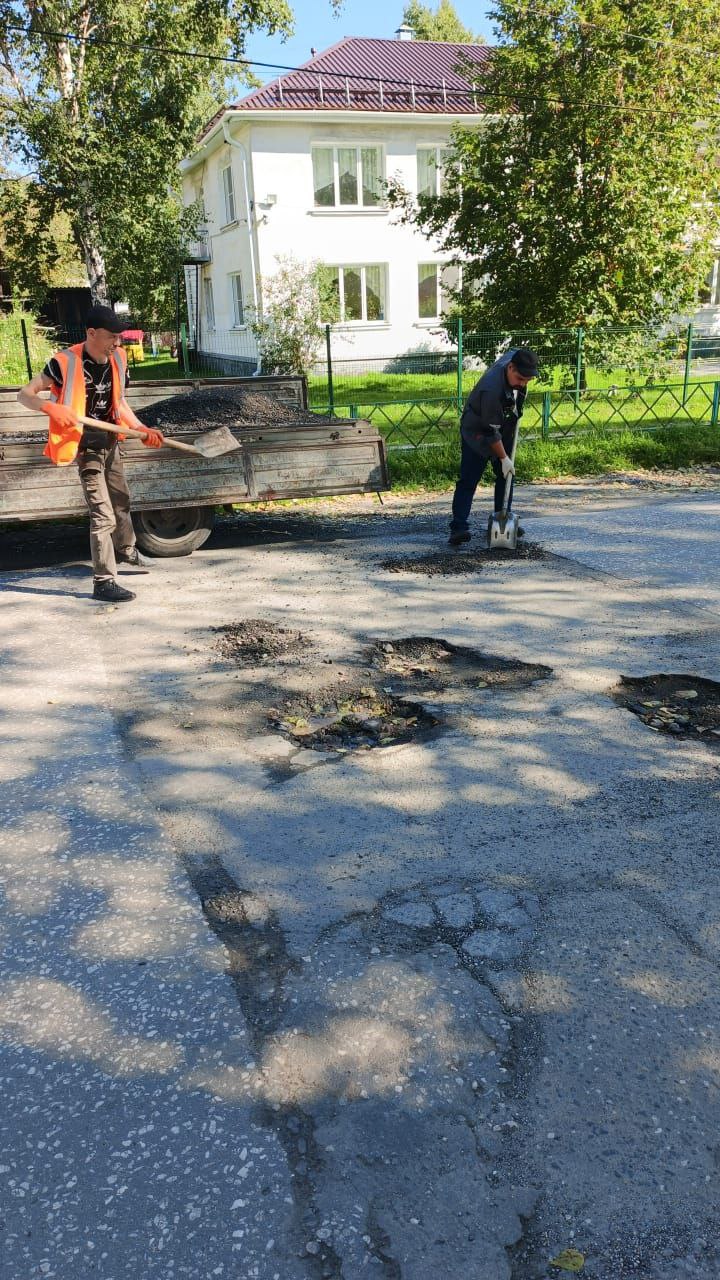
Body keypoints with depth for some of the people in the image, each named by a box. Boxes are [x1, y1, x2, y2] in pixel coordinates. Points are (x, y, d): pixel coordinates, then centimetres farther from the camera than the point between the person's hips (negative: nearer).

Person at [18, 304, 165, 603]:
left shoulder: (117, 359, 0)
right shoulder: (66, 362, -19)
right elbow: (25, 394, -15)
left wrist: (143, 430, 1)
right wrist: (50, 407, -34)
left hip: (110, 441, 7)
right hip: (85, 444, -7)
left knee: (121, 501, 25)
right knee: (103, 514, -11)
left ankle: (126, 551, 49)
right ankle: (103, 582, -4)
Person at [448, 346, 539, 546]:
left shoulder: (514, 356, -15)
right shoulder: (491, 389, -38)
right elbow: (491, 432, -30)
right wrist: (504, 458, -22)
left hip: (504, 428, 8)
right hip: (477, 431, -8)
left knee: (506, 475, 9)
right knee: (469, 479, -14)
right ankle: (458, 527, -18)